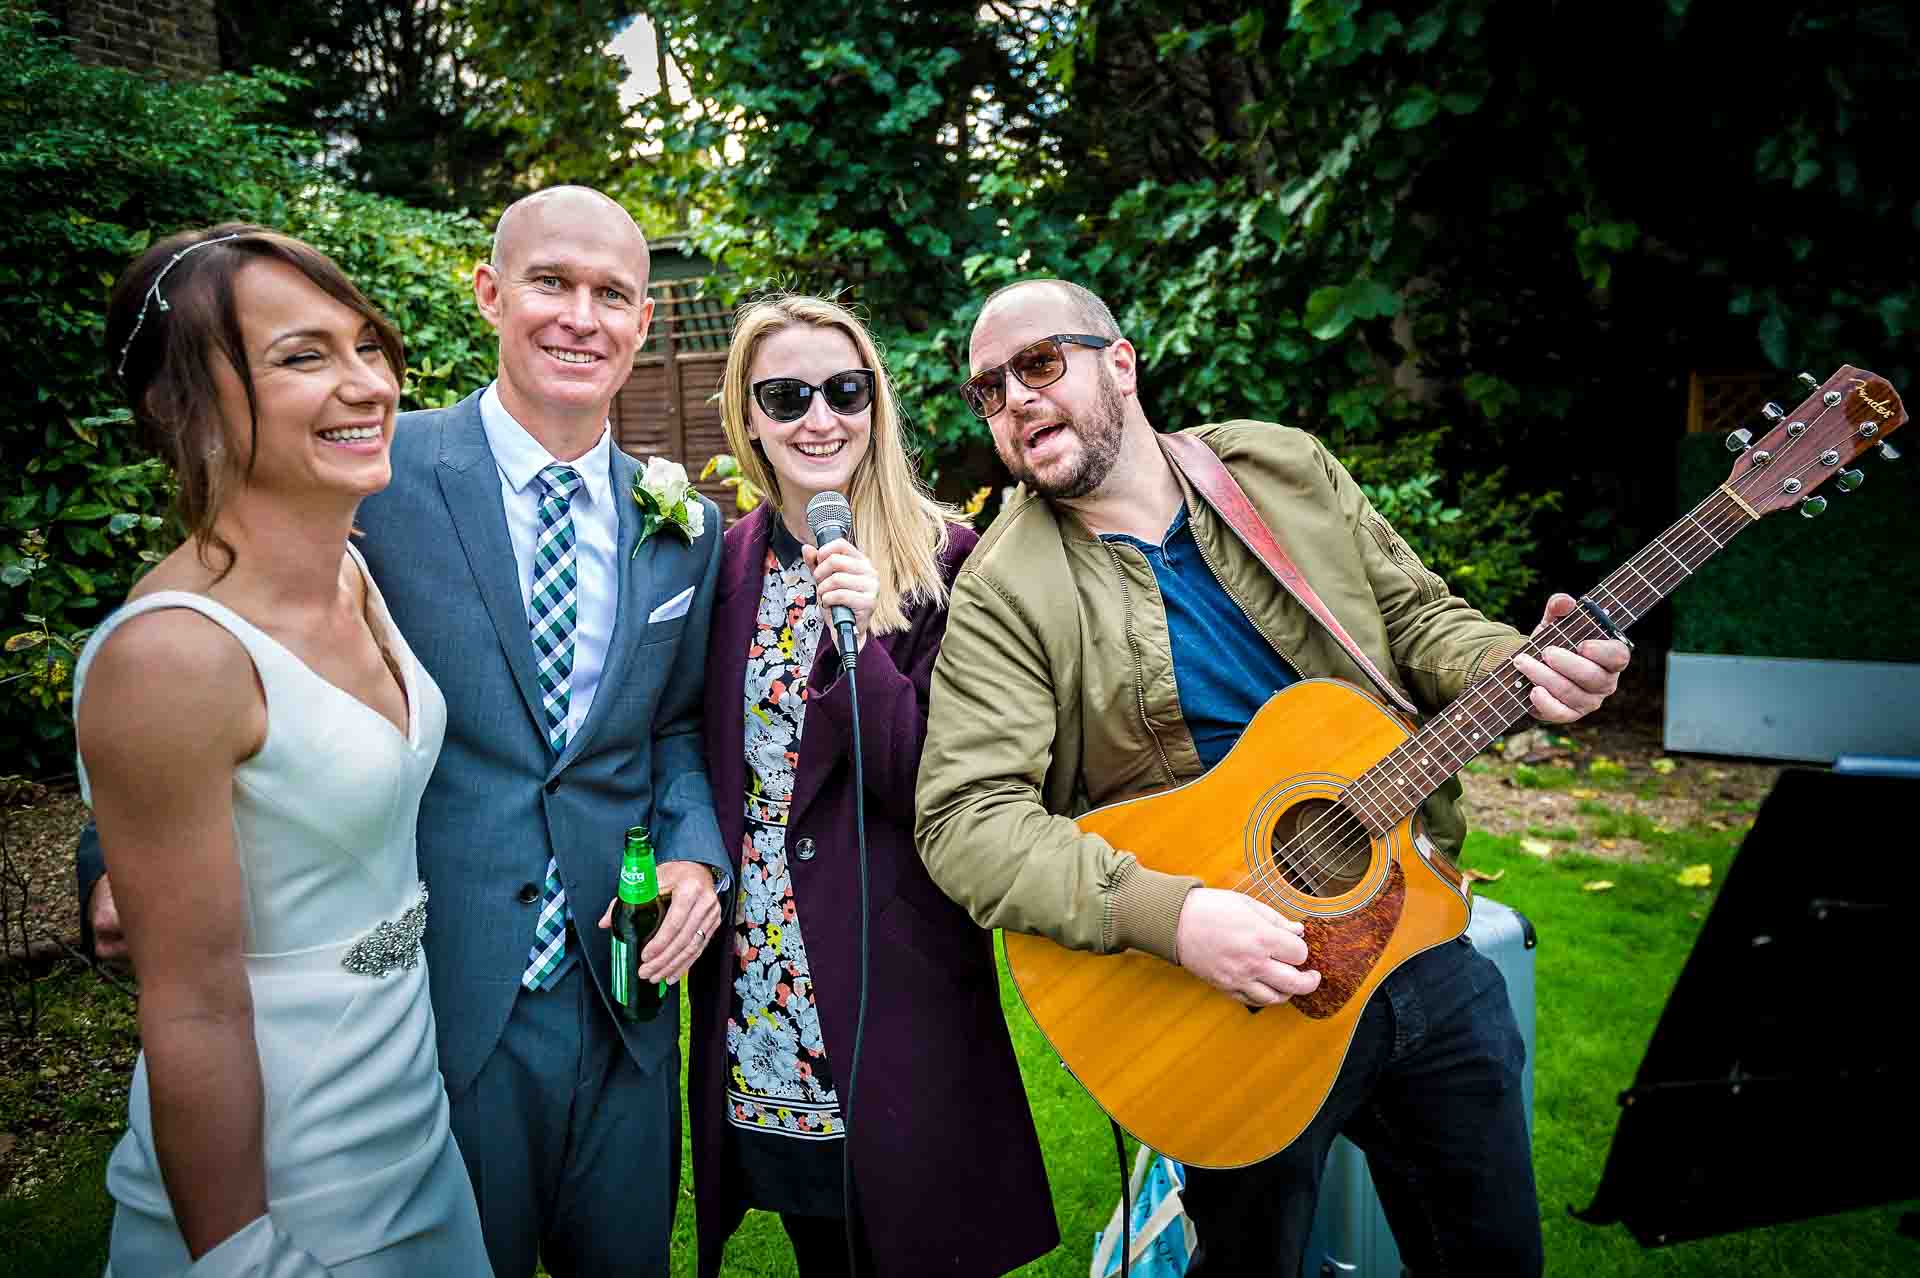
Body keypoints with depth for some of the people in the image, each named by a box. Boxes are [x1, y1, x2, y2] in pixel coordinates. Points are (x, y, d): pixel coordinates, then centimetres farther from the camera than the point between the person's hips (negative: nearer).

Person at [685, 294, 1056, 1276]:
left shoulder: (945, 562, -11)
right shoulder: (726, 561, 3)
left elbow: (940, 791, -16)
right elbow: (710, 762, 11)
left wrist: (860, 641, -28)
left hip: (896, 999, -4)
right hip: (757, 1005, 5)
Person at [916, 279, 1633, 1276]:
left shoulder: (1284, 466, 0)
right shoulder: (1005, 591, -13)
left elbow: (1417, 616, 9)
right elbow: (967, 816, -20)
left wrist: (1522, 668, -12)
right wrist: (1169, 915, -31)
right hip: (1236, 997, -4)